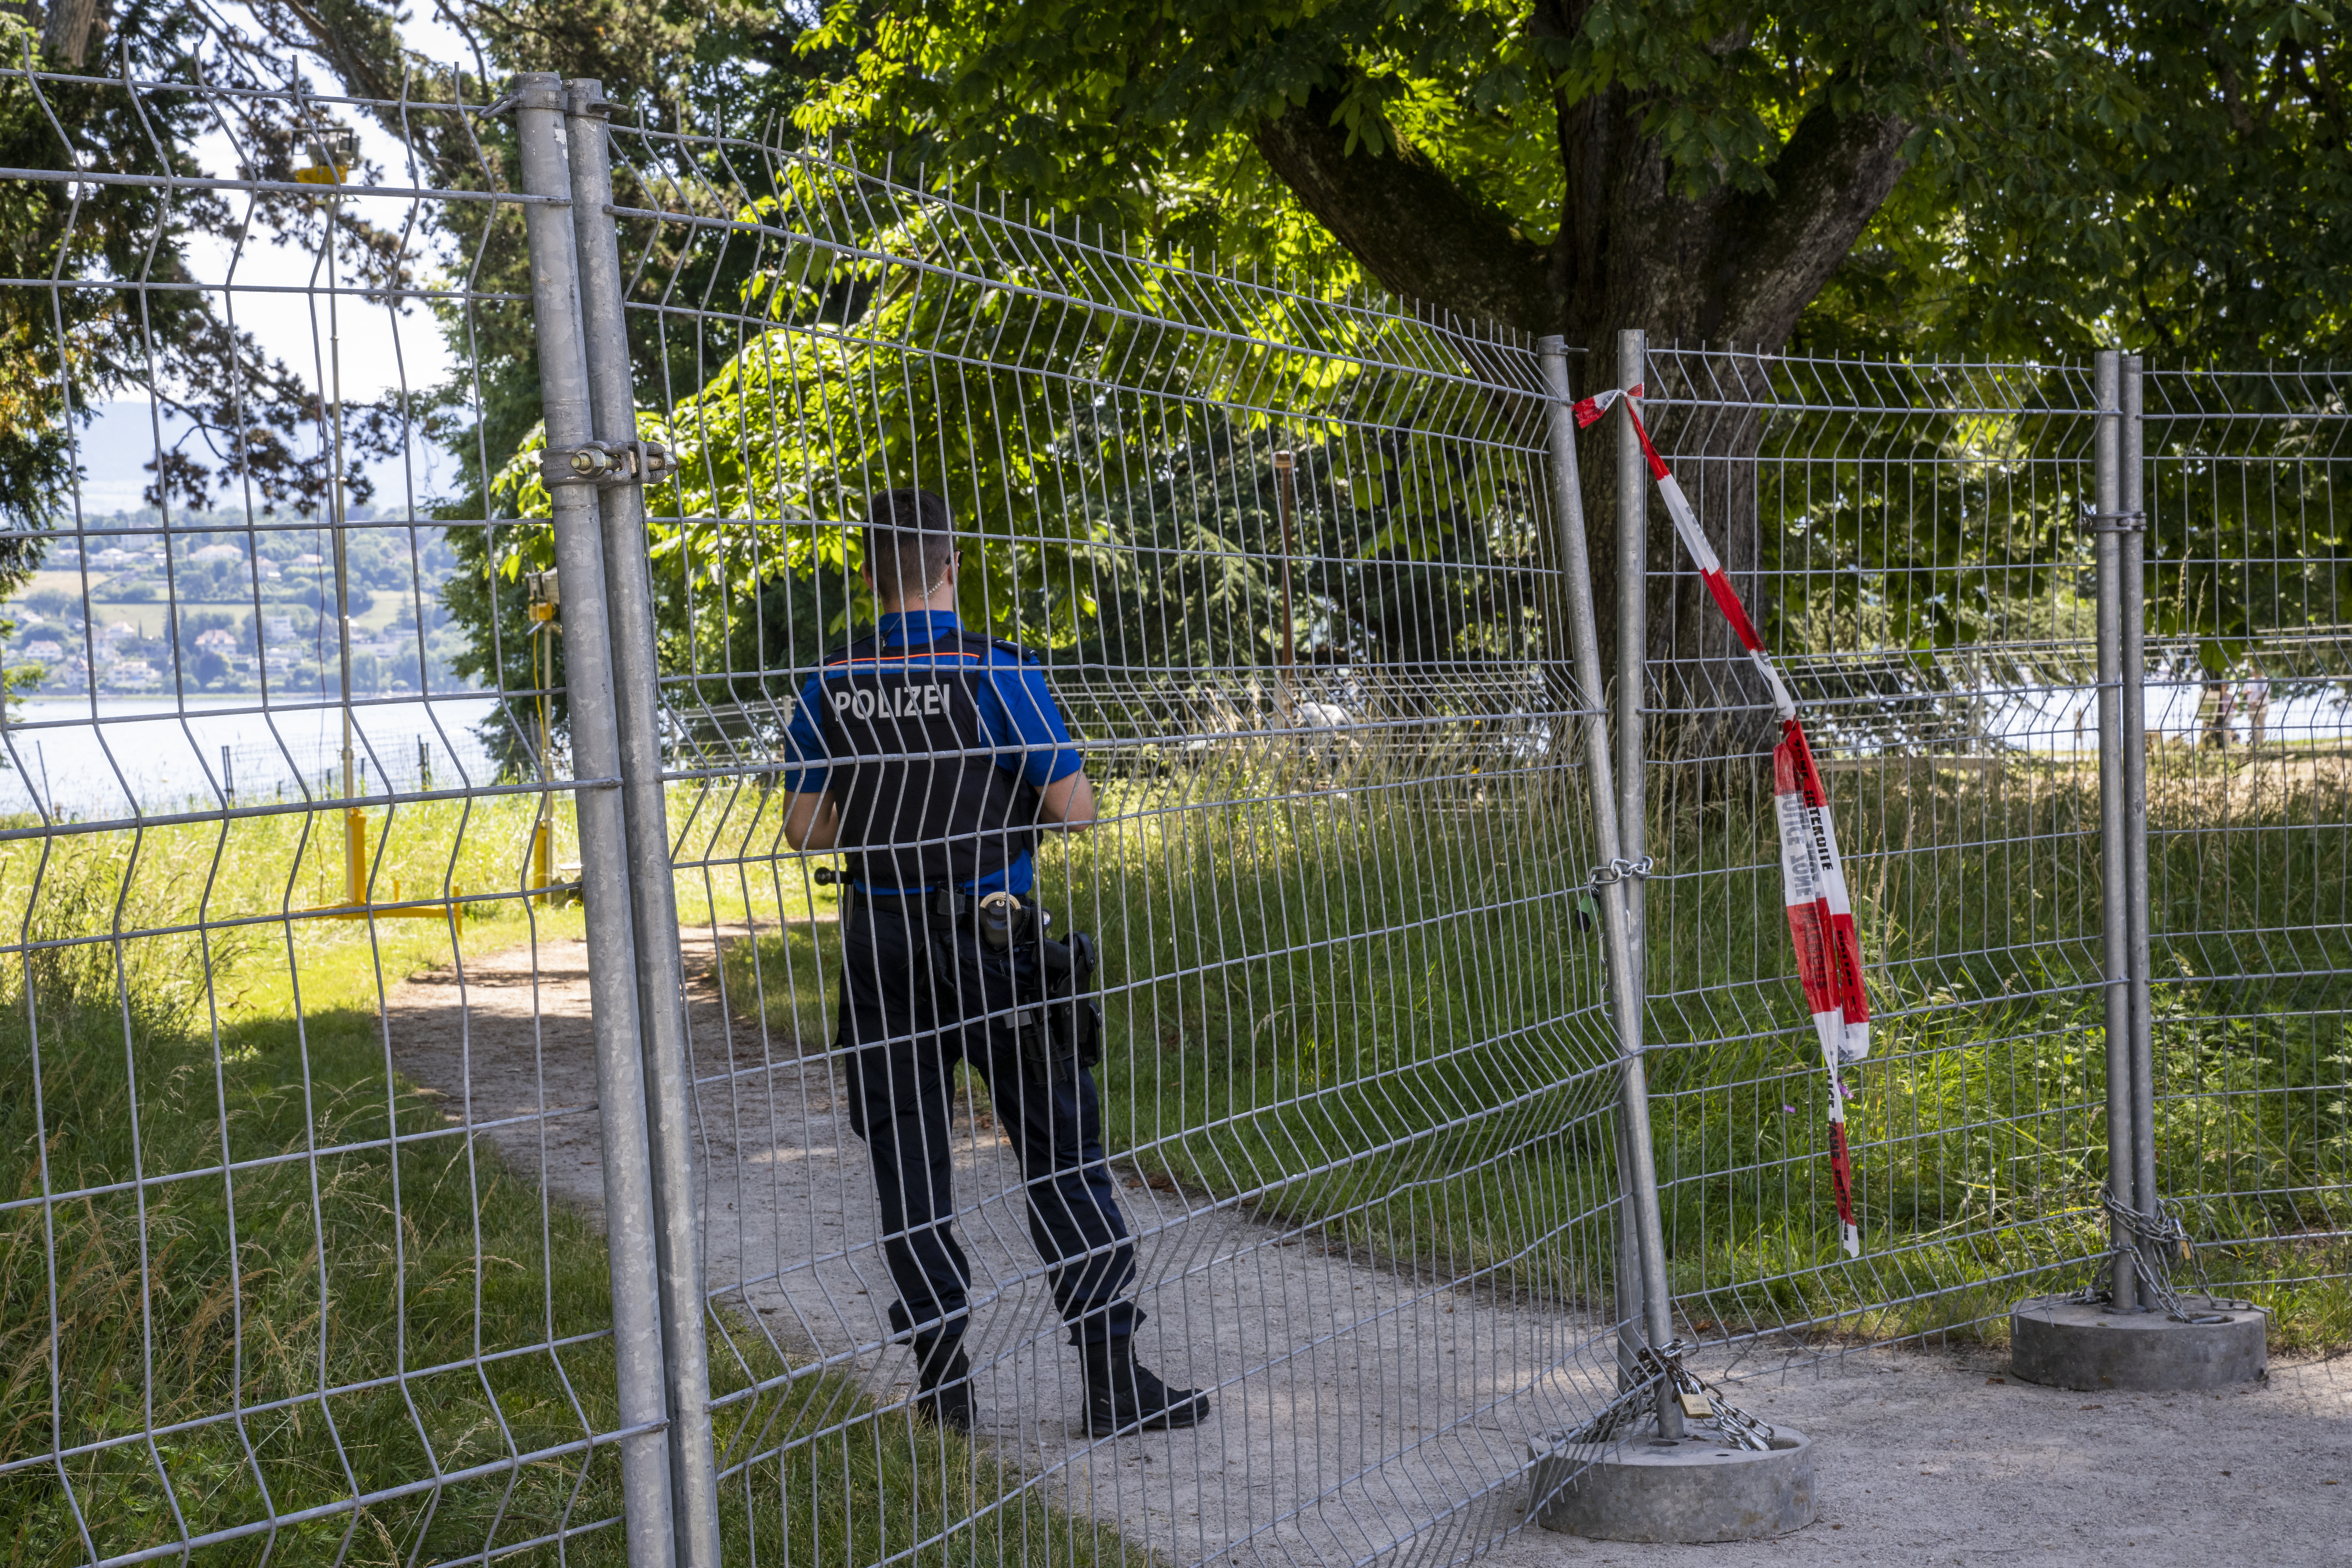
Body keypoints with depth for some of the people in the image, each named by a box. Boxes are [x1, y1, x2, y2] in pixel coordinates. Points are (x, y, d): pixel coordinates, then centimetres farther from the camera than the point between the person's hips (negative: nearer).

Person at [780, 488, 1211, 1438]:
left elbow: (804, 827, 5)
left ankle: (943, 1382, 12)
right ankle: (1112, 1378, 3)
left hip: (880, 947, 3)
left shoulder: (832, 688, 0)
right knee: (1060, 1150, 4)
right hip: (993, 940, -3)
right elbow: (1075, 809, -10)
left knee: (907, 1161, 11)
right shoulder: (995, 672, -11)